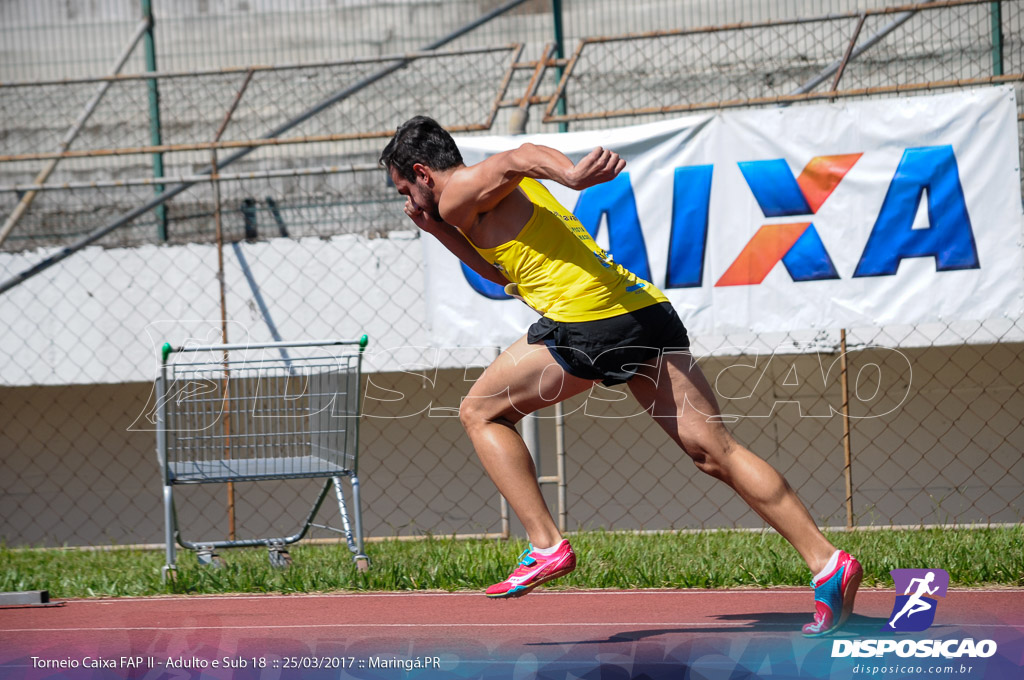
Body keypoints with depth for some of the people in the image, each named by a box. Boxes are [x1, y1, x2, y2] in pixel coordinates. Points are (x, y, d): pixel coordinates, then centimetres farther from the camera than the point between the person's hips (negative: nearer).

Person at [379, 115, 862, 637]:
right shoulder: (506, 195, 31)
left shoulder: (458, 191, 4)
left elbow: (517, 157, -17)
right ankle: (826, 563, -7)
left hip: (588, 320, -9)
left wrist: (570, 173, -37)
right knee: (715, 452, 2)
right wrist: (440, 231, 35)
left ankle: (546, 548, 2)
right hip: (648, 310, 9)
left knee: (480, 412, 10)